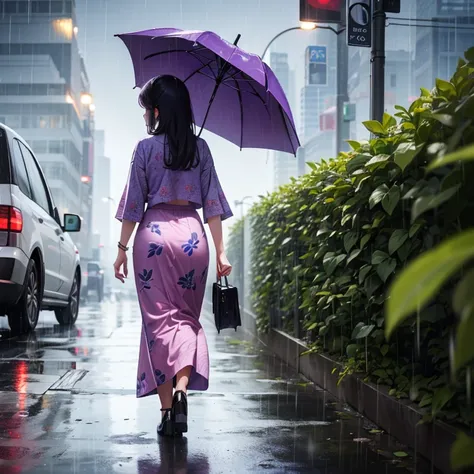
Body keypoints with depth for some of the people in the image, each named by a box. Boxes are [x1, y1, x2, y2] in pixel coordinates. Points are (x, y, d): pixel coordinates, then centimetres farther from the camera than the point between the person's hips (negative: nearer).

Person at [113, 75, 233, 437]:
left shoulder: (146, 148, -1)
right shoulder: (201, 148, 7)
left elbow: (133, 203, -1)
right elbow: (212, 203, 5)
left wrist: (122, 249, 7)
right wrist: (221, 251, 7)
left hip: (153, 233, -2)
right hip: (192, 233, 2)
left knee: (159, 318, 2)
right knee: (187, 317, 11)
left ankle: (166, 408, 0)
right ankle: (182, 388, -11)